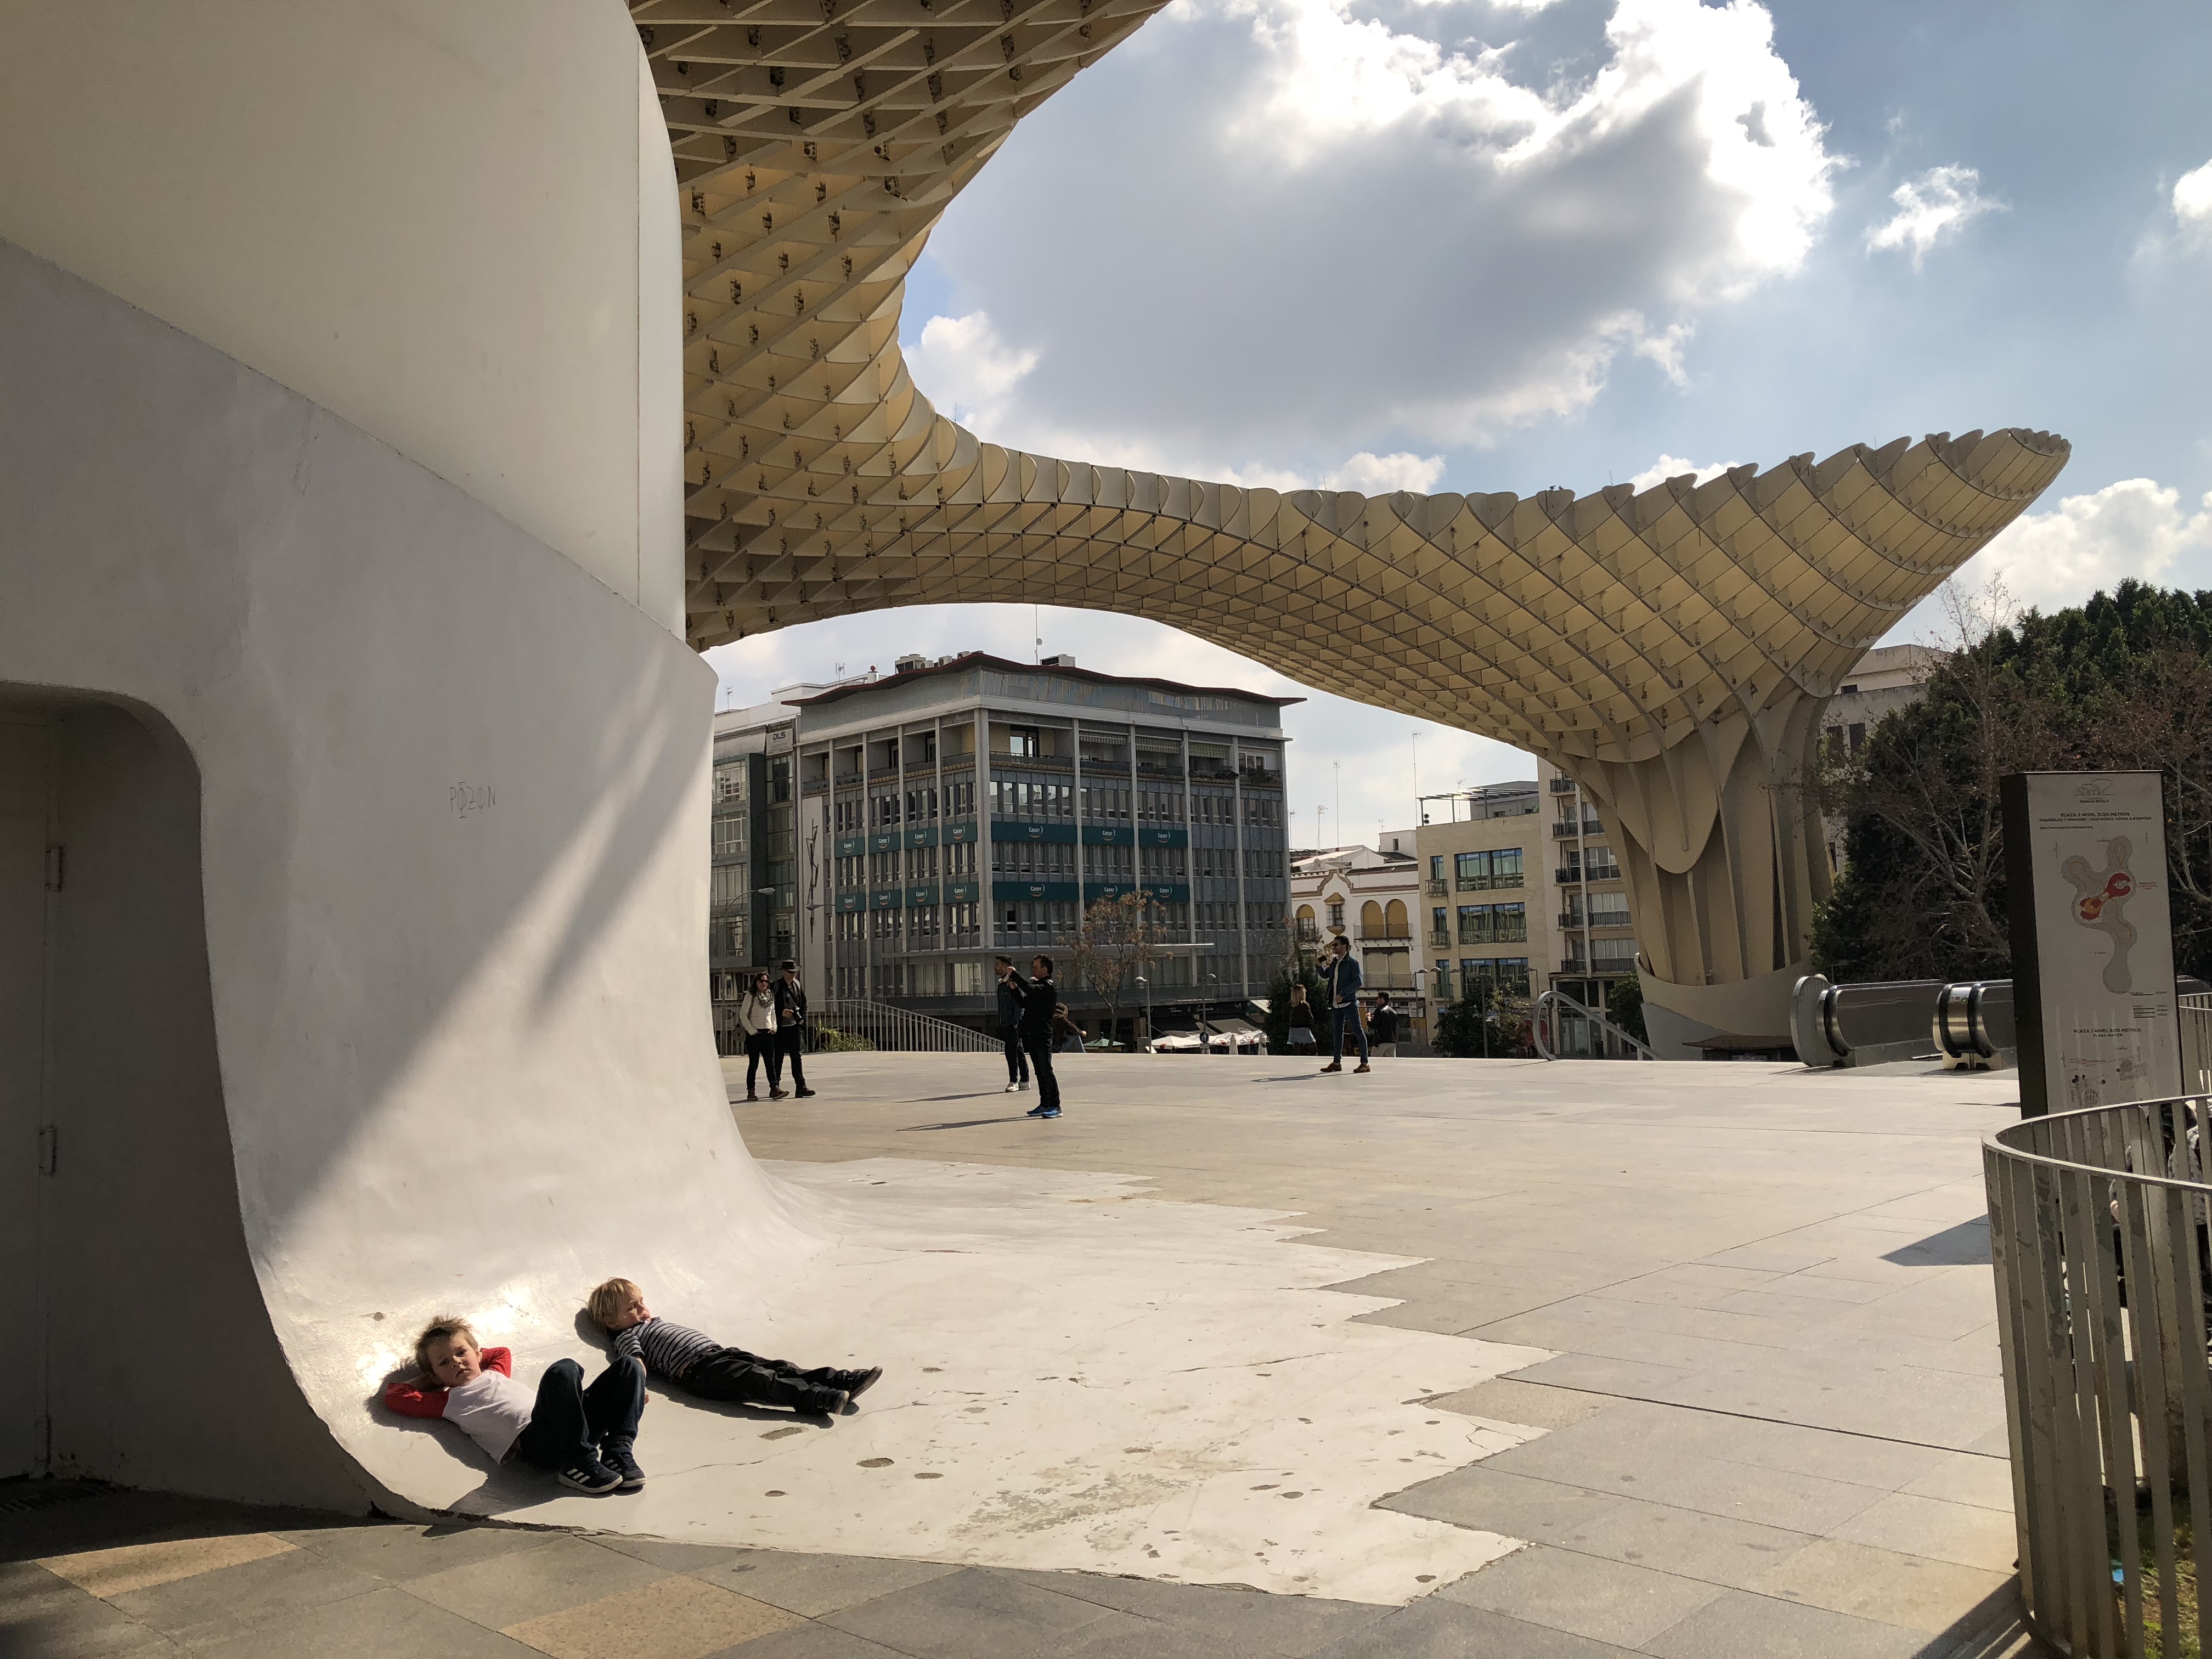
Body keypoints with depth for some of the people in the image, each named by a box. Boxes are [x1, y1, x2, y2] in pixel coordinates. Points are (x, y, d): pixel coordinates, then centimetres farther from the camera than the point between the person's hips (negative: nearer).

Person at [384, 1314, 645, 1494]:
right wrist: (428, 1379, 27)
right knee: (564, 1369, -35)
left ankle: (618, 1452, -16)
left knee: (628, 1366, -6)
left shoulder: (494, 1375, 34)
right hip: (531, 1438, -7)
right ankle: (579, 1463, -30)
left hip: (575, 1425, 7)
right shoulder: (448, 1400, 18)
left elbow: (503, 1353, 56)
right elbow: (394, 1395, 12)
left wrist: (474, 1353, 43)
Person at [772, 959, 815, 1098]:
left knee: (796, 1057, 2)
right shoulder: (775, 987, -6)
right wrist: (782, 1013, -19)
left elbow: (804, 1004, 15)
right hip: (780, 1027, -4)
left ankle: (801, 1087, 1)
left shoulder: (798, 985, 9)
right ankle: (774, 1088, 11)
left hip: (795, 1026, 4)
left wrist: (802, 1018, 1)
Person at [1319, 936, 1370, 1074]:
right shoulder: (1335, 962, 14)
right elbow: (1326, 975, 25)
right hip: (1336, 1004, 8)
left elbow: (1357, 982, -14)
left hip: (1349, 1002, -8)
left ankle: (1365, 1063, -3)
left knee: (1358, 1031, -4)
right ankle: (1337, 1062, 18)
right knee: (1338, 1033, 12)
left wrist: (1343, 994, -20)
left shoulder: (1352, 962, -8)